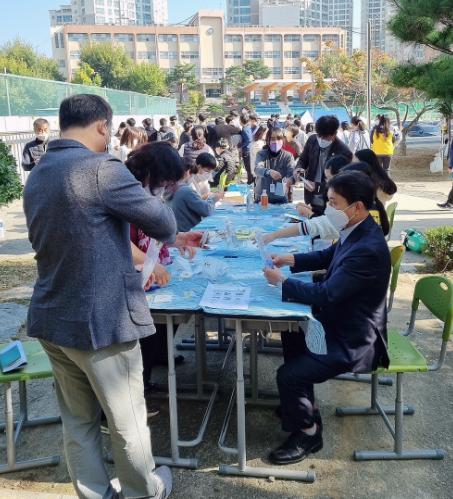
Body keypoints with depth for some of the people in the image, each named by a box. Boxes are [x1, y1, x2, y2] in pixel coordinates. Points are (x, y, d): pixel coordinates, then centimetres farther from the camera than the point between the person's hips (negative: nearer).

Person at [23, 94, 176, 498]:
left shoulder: (36, 176, 9)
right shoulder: (101, 169, -18)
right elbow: (162, 221, -12)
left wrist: (133, 260, 22)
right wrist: (168, 235, 12)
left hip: (51, 317, 8)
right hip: (99, 319, -8)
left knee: (78, 419, 20)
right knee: (127, 420, 14)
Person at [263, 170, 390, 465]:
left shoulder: (368, 249, -32)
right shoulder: (355, 232, -1)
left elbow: (325, 295, -32)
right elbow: (328, 257, 17)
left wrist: (282, 281, -20)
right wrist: (293, 260, 3)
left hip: (353, 342, -10)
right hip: (341, 323, 10)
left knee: (289, 375, -16)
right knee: (291, 333, 24)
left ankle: (307, 433, 12)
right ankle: (300, 401, 39)